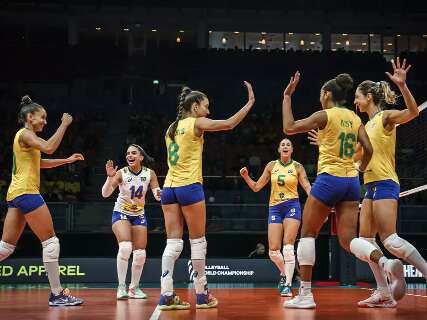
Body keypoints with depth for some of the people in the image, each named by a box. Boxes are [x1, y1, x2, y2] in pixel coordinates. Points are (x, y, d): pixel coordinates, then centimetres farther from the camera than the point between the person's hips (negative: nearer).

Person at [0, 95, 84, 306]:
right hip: (26, 192, -10)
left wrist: (67, 160, 30)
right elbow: (49, 147, -24)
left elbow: (39, 163, 34)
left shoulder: (25, 136, 22)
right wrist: (64, 124, -15)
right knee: (51, 241, -6)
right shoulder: (25, 134, -7)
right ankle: (57, 294, -4)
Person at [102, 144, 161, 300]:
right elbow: (105, 194, -22)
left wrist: (159, 194, -29)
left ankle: (134, 287, 19)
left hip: (139, 215, 3)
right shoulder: (122, 173, -16)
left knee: (140, 253, 1)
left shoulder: (150, 173, -9)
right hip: (121, 214, -3)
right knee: (125, 247, -25)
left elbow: (157, 195, -6)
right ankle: (121, 286, -17)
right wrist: (110, 177, -37)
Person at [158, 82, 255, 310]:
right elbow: (229, 124, -9)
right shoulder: (196, 123, -3)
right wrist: (250, 102, 0)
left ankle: (166, 296, -5)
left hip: (169, 187, 6)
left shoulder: (173, 127, 16)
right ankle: (202, 295, 8)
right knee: (198, 241, 3)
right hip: (189, 187, -6)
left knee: (173, 242, 2)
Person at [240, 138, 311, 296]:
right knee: (273, 251, -3)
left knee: (288, 247, -14)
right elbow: (256, 187, 10)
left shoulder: (297, 166, 3)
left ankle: (287, 285, -9)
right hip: (274, 207, 3)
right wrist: (246, 177, -6)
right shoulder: (271, 166, 8)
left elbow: (307, 187, -1)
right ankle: (284, 273, 26)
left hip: (291, 206, -2)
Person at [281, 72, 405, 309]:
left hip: (329, 180, -6)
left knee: (307, 234, 6)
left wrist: (287, 97, 3)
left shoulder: (325, 115, -5)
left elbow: (289, 128, -4)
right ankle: (388, 263, -24)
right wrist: (360, 169, 25)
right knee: (348, 239, 4)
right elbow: (368, 149, 7)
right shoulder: (354, 118, 12)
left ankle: (305, 294, 3)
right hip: (351, 182, 6)